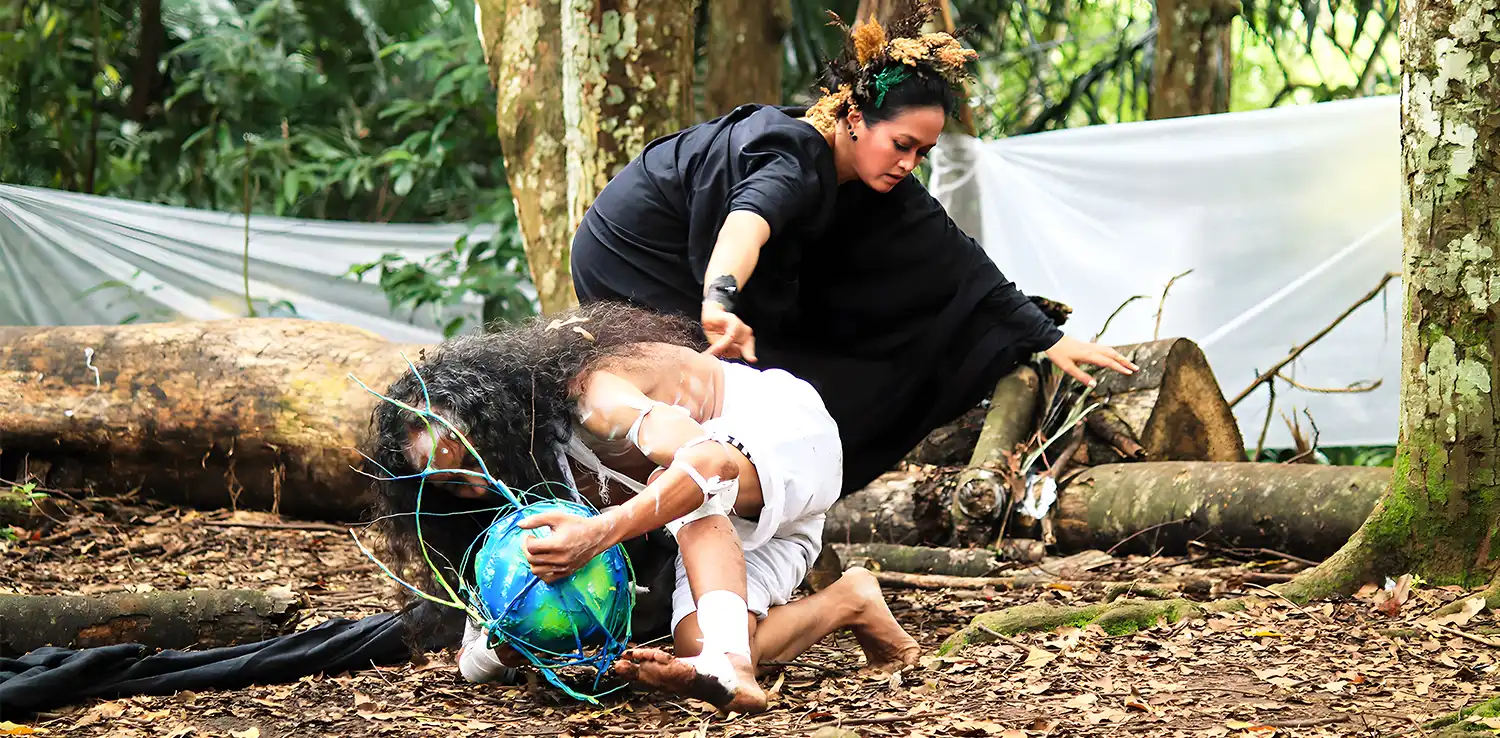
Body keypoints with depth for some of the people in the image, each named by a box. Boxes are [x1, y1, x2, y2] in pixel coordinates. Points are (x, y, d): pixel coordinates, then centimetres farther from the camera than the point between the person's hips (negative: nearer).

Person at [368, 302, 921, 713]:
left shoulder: (586, 397, -30)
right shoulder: (522, 477, -6)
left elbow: (713, 460, -47)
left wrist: (602, 531, -55)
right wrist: (506, 643, -21)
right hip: (727, 521, 8)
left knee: (677, 481, -38)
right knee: (696, 650, -18)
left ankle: (729, 662, -48)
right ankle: (845, 604, 3)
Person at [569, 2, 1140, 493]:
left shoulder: (873, 179, -7)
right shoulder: (794, 156, -33)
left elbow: (953, 261, -6)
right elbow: (749, 218, -54)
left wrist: (1048, 338, -9)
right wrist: (719, 304, -75)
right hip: (634, 257, -9)